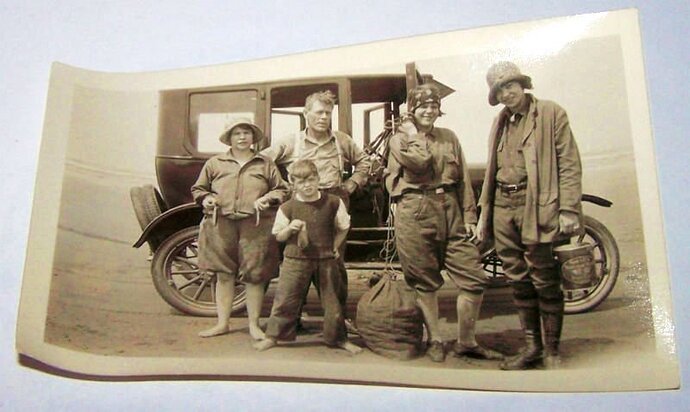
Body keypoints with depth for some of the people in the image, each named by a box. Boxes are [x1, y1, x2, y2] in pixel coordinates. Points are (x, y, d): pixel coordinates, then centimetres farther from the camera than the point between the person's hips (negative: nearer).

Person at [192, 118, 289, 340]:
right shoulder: (215, 163, 14)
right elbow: (198, 188, 20)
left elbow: (282, 190, 12)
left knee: (254, 275, 0)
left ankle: (254, 324, 14)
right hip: (221, 224, 1)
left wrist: (268, 198, -6)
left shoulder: (266, 164, 11)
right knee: (224, 274, 5)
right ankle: (222, 323, 17)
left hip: (255, 225, -1)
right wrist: (205, 198, 0)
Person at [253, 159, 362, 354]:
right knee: (285, 298, 2)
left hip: (326, 259, 1)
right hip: (296, 259, -1)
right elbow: (279, 237, 4)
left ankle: (338, 338, 25)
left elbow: (343, 227, 11)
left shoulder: (333, 203, -2)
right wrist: (290, 228, -15)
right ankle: (273, 336, 17)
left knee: (332, 300, 9)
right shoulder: (288, 207, -4)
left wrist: (334, 247, 5)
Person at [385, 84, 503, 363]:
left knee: (474, 279, 0)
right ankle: (434, 341, 23)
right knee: (424, 282, 6)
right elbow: (419, 163, -15)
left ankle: (466, 342, 17)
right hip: (416, 213, -3)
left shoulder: (449, 137, 16)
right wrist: (413, 133, -1)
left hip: (450, 211, 4)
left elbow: (464, 180, 12)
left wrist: (469, 217, 4)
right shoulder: (399, 140, 5)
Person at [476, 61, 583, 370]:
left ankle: (551, 350, 13)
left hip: (537, 205, -6)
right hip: (503, 206, 6)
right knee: (519, 281, 11)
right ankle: (531, 346, 23)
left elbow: (569, 163, -5)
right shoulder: (500, 122, 19)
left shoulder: (551, 113, 1)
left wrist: (569, 210, -14)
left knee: (545, 281, 0)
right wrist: (484, 214, 16)